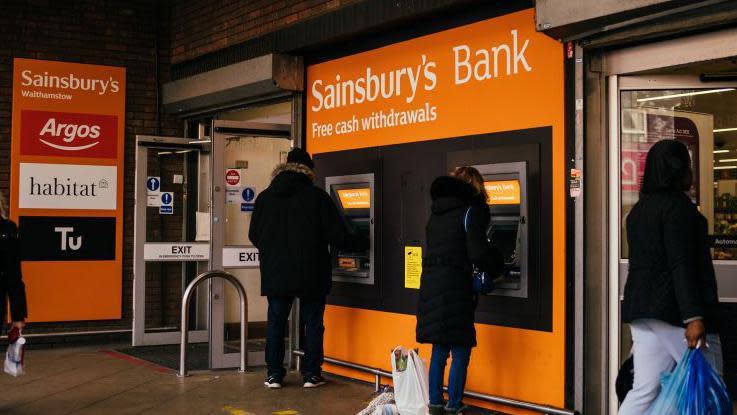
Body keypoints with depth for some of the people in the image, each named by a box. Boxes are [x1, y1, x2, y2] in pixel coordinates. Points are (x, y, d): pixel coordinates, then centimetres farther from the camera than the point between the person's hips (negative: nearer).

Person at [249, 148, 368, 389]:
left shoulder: (265, 197, 3)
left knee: (276, 322, 11)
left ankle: (274, 375, 11)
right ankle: (311, 374, 11)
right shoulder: (316, 197, -7)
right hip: (311, 274, -2)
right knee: (313, 323, 9)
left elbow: (254, 236, 9)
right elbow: (337, 235, -7)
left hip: (276, 273, 2)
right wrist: (363, 244, 9)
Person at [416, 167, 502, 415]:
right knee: (460, 351, 4)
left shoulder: (436, 213, 15)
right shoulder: (471, 211, -7)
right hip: (455, 286, -7)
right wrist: (497, 266, 5)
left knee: (439, 349, 16)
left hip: (430, 283, 7)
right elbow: (478, 254, -14)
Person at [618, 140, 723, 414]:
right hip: (676, 310, -8)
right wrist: (693, 317, -22)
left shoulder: (639, 209, 18)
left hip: (641, 309, 9)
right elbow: (682, 265, -18)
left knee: (645, 389, 5)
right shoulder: (677, 205, -10)